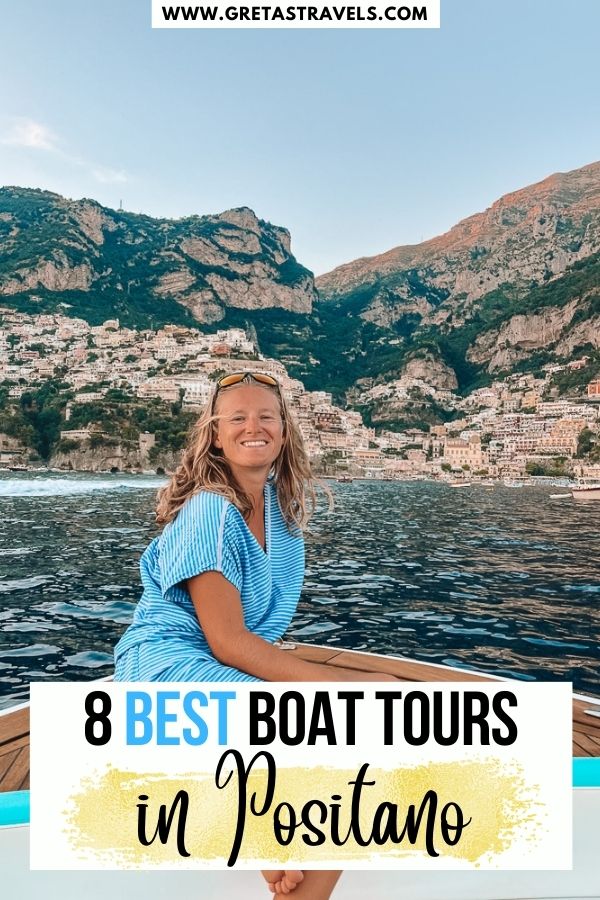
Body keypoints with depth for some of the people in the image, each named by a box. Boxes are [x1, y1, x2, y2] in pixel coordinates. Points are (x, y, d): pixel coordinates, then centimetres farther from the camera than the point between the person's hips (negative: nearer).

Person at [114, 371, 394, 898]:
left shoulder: (282, 500, 5)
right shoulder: (208, 510, -18)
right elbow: (226, 642, -21)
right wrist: (342, 682, -20)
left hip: (244, 661, 8)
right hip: (173, 666, -8)